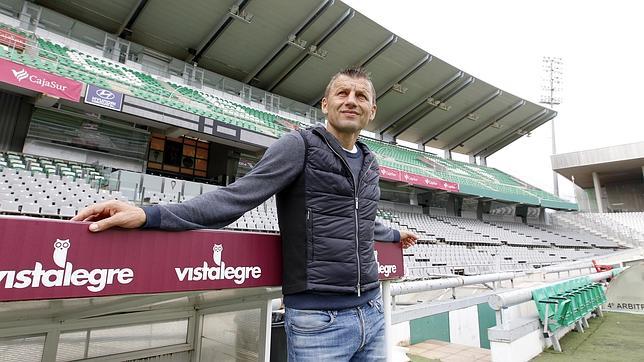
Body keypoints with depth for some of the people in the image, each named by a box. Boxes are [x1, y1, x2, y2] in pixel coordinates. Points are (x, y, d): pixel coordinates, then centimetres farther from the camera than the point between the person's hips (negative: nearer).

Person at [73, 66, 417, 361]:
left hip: (371, 312, 7)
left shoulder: (370, 164, 11)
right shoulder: (300, 146, -9)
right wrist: (149, 214, -26)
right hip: (319, 318, -6)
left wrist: (394, 234, 41)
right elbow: (236, 198, -16)